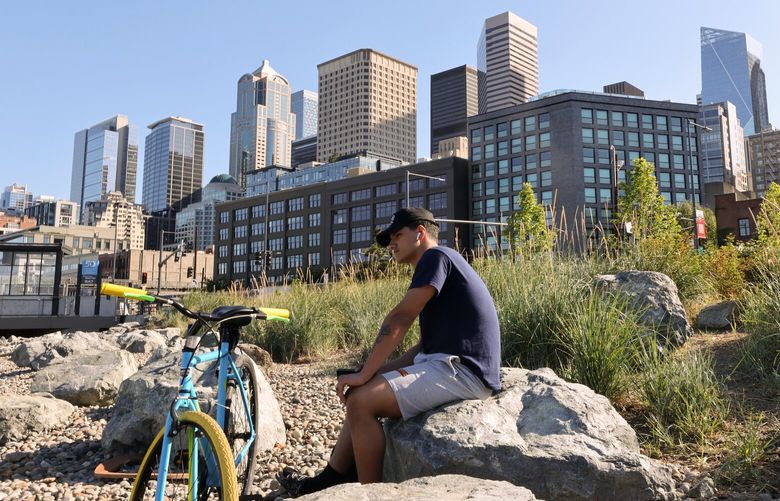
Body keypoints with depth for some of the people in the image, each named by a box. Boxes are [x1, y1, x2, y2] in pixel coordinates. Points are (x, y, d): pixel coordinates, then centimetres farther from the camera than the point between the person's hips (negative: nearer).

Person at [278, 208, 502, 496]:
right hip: (449, 364, 10)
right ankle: (329, 481, 17)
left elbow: (400, 319, -16)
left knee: (361, 402, -16)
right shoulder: (435, 264, 22)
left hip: (462, 371, -10)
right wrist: (377, 373, 9)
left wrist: (364, 374, -13)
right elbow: (428, 343, 18)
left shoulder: (436, 256, -7)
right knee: (364, 393, 13)